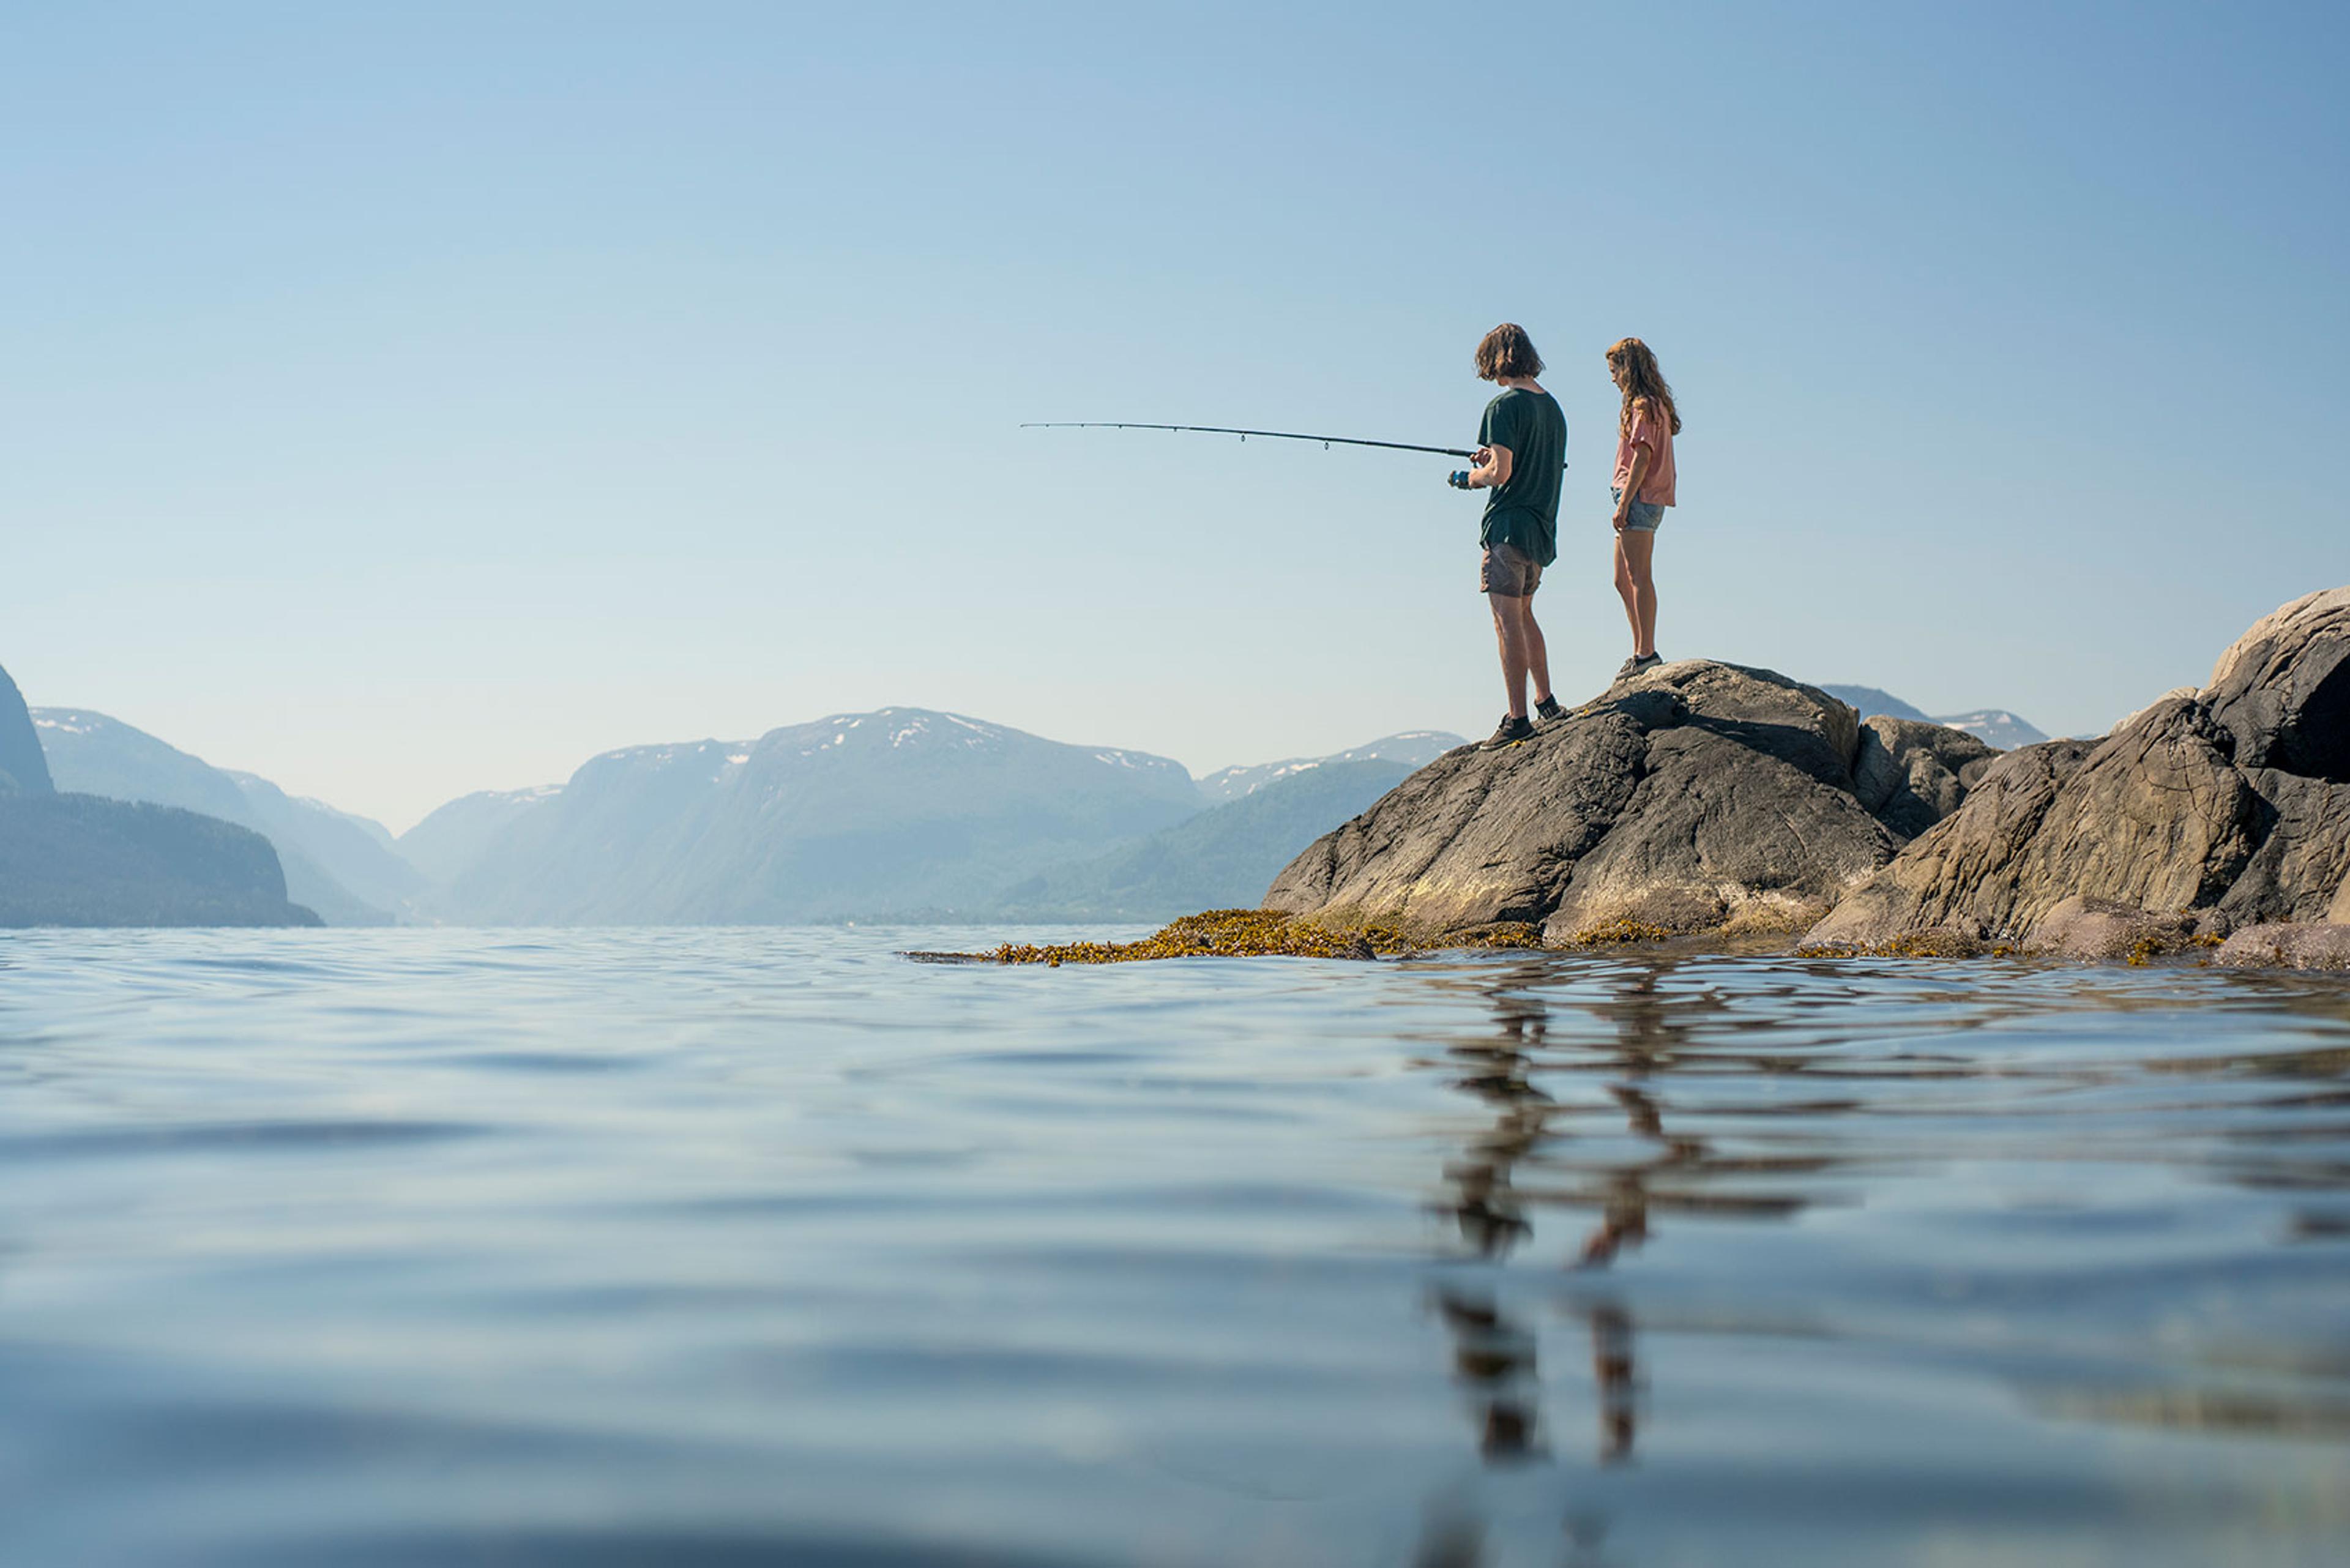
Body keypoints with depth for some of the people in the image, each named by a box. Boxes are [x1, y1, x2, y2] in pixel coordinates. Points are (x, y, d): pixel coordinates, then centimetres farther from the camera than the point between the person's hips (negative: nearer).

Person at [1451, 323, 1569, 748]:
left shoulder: (1504, 406, -13)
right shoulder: (1552, 405, 12)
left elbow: (1500, 474, -19)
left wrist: (1472, 478, 0)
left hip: (1509, 525, -9)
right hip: (1543, 529, 9)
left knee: (1508, 620, -7)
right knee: (1523, 613, 21)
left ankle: (1518, 718, -9)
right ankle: (1545, 701, 26)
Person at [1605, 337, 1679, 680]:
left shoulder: (1644, 406, -10)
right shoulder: (1654, 405, 19)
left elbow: (1641, 458, -17)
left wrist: (1623, 504, -19)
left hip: (1640, 498, -10)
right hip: (1644, 500, 10)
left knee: (1639, 577, -11)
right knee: (1624, 581, 13)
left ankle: (1647, 653, -13)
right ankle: (1640, 653, 15)